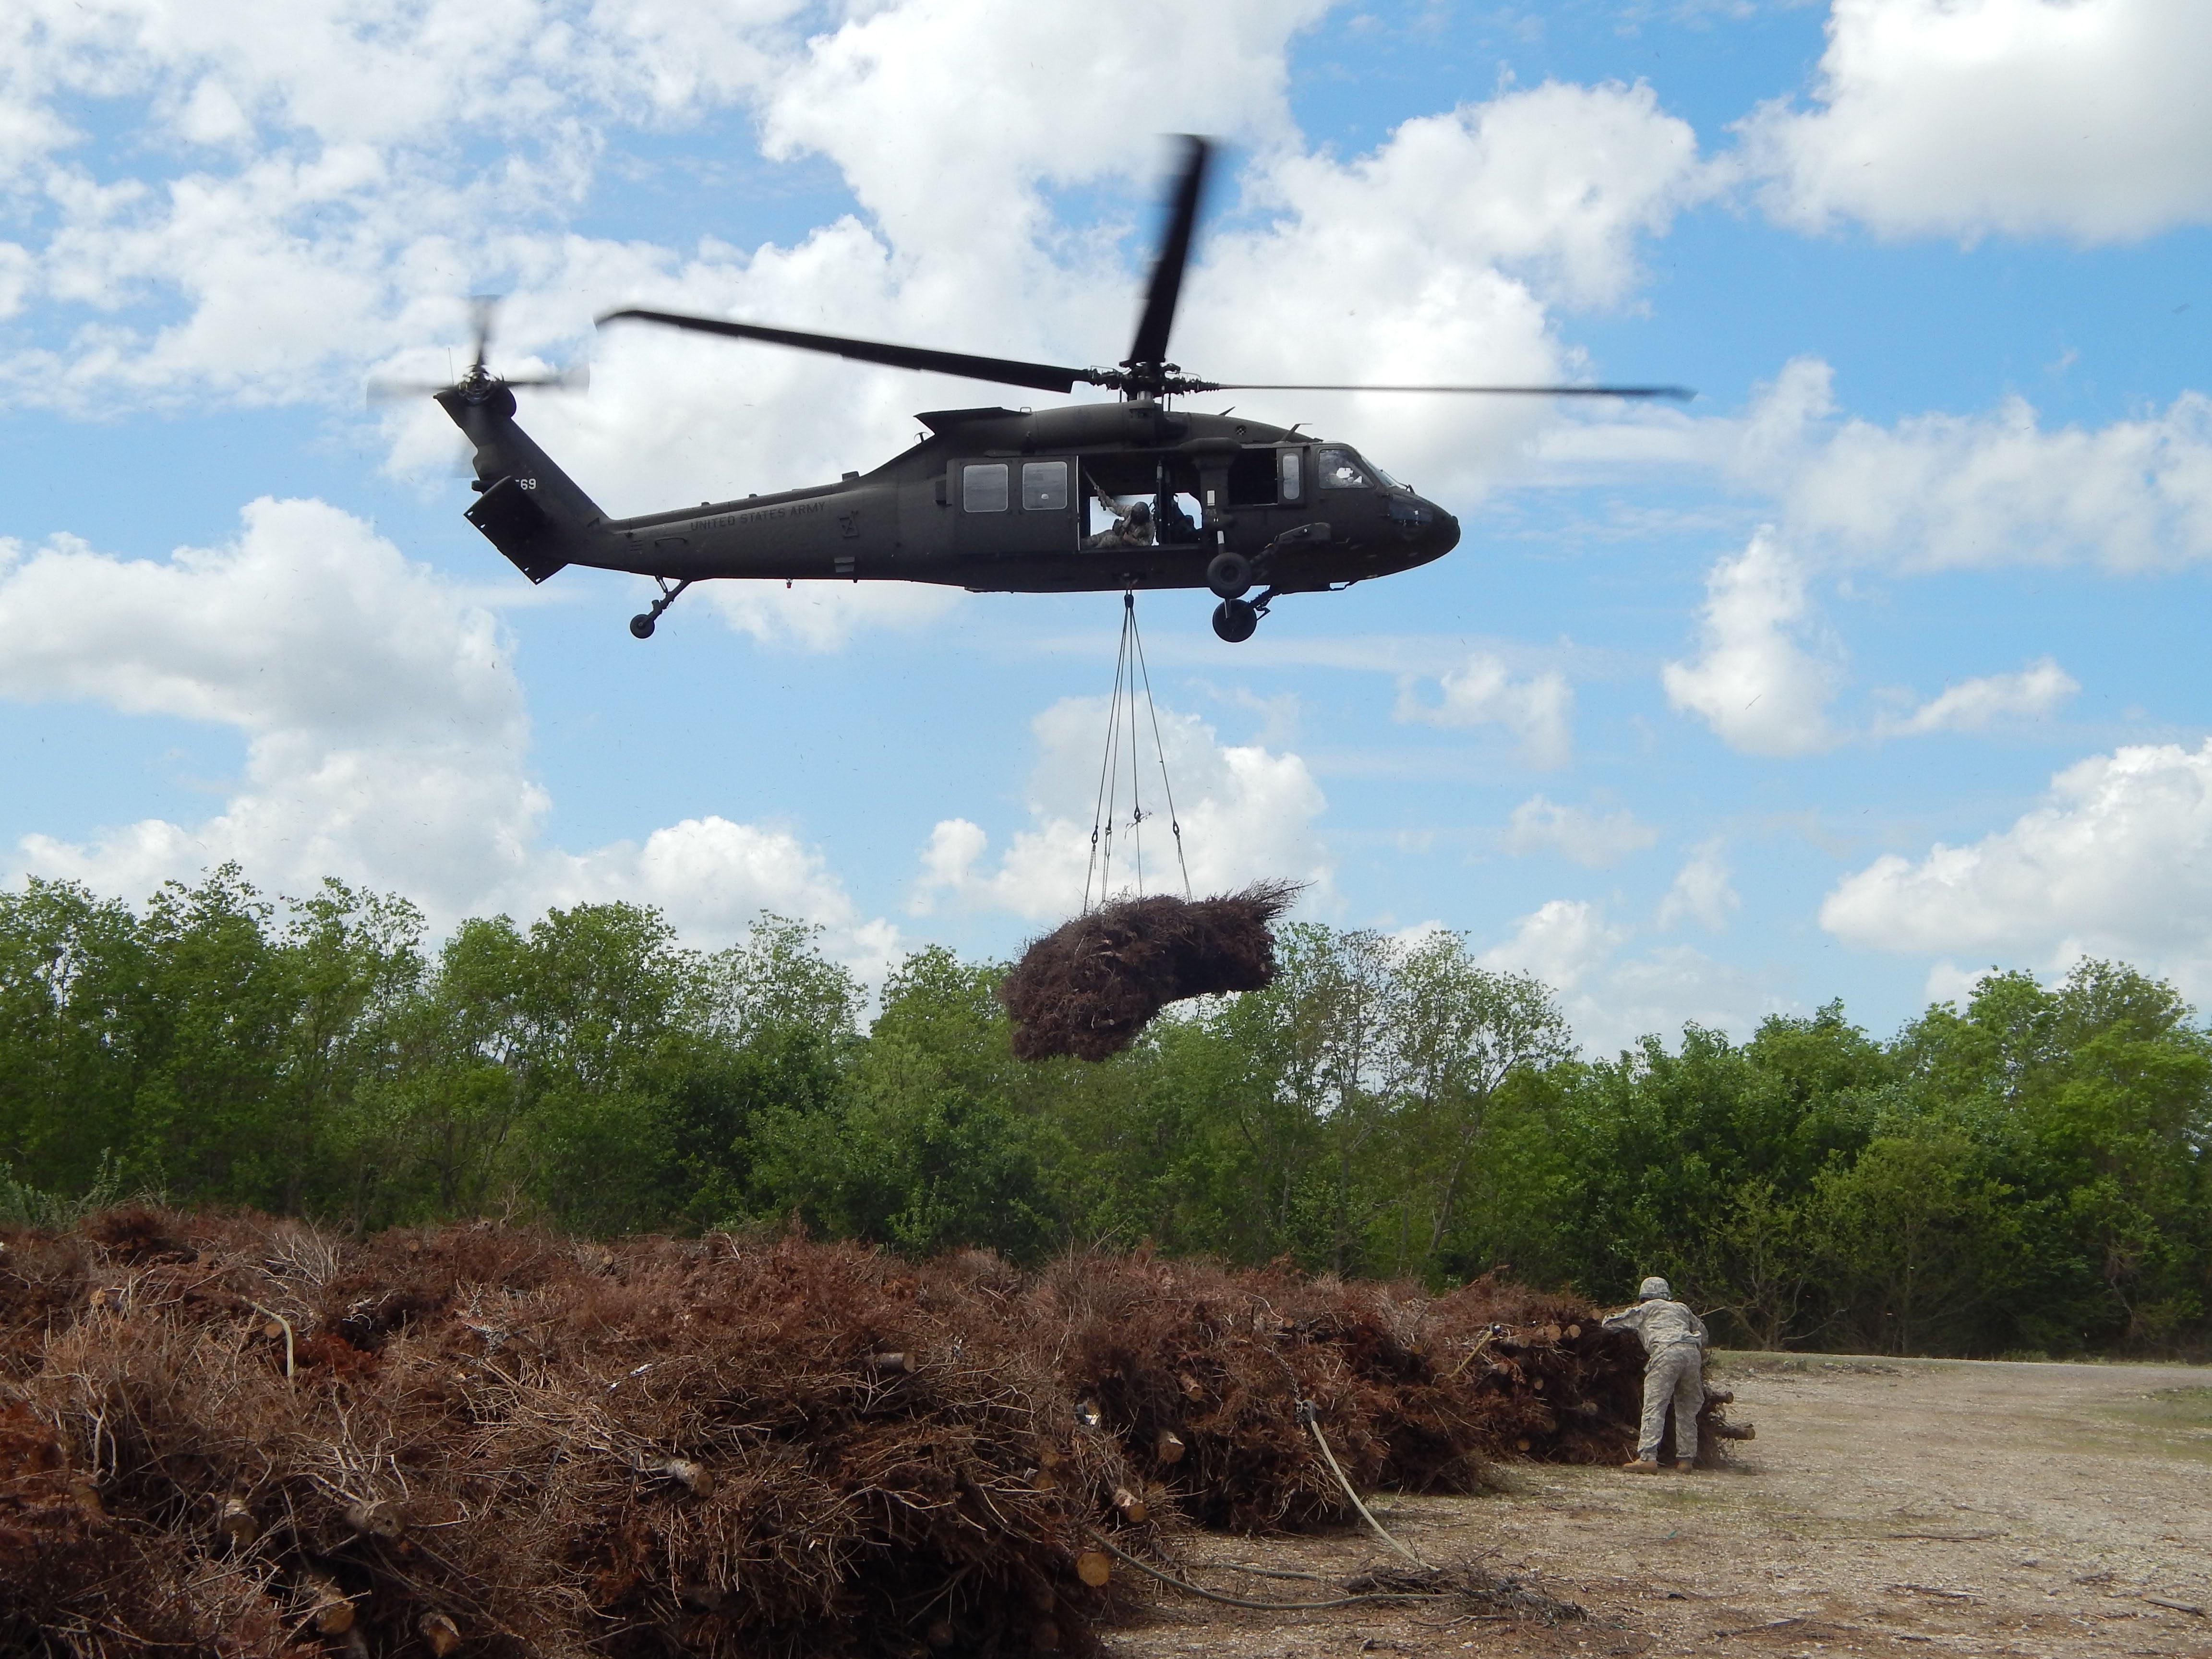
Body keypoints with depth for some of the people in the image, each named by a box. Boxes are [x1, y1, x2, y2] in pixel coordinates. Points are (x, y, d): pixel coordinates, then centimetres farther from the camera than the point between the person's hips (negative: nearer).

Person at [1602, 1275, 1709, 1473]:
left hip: (1666, 1353, -4)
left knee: (1654, 1407, -11)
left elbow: (1609, 1323, 28)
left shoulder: (1644, 1310, 24)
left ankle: (1648, 1458, -23)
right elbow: (1703, 1334, 37)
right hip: (1692, 1353, 4)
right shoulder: (1681, 1309, 34)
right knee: (1687, 1411, 14)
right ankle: (1686, 1459, 12)